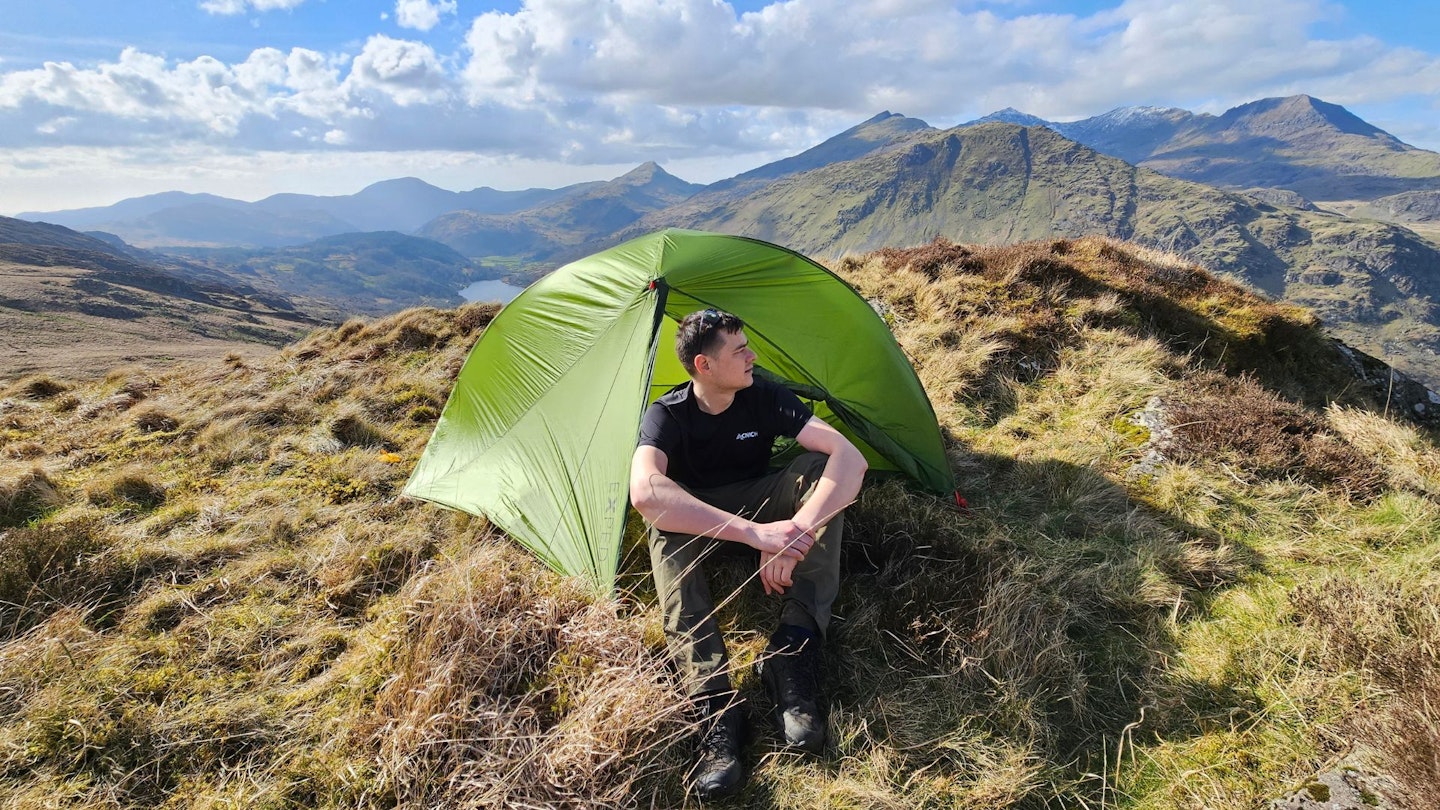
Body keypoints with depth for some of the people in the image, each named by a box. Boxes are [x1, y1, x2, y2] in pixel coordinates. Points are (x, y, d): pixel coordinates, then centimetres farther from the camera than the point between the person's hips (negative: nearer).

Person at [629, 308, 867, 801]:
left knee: (821, 468, -28)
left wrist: (797, 531, -47)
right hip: (696, 521, -2)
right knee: (665, 523, -38)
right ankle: (712, 699, -43)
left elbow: (850, 456, -30)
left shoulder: (766, 396, -18)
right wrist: (753, 532, -55)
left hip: (757, 502, 2)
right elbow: (644, 492, -46)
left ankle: (794, 650, -35)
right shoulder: (666, 415, -24)